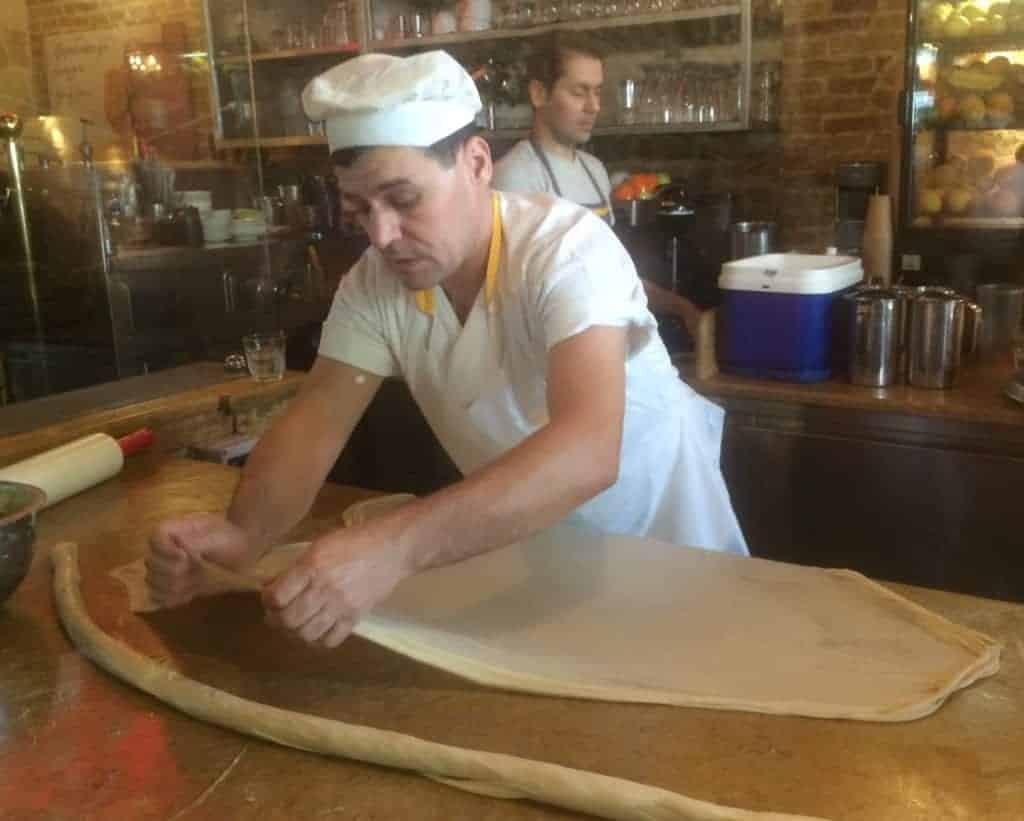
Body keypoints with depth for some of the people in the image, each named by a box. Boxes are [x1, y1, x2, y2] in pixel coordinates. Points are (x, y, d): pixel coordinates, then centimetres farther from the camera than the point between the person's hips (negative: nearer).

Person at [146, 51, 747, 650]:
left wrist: (396, 545, -55)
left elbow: (587, 452, -44)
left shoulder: (568, 249, -30)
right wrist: (243, 534, -35)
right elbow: (315, 421, -14)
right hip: (530, 553, 3)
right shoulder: (373, 284, -12)